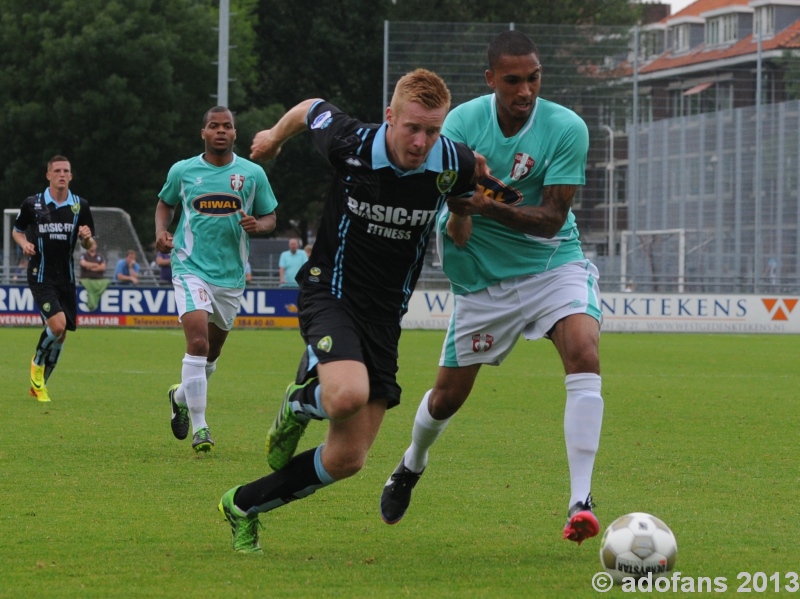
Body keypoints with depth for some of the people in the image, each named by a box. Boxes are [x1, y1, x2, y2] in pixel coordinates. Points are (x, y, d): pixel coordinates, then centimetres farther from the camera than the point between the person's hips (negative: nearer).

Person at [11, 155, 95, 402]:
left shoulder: (80, 206, 2)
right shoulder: (32, 204, -4)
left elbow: (89, 246, 8)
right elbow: (17, 231, 11)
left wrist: (87, 238, -15)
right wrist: (24, 243, -10)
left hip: (66, 277, 4)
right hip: (40, 276, -4)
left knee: (60, 335, 6)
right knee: (57, 324, -22)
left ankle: (39, 385, 25)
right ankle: (37, 364, 7)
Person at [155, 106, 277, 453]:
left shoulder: (253, 174, 3)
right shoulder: (182, 171, 2)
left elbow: (269, 218, 11)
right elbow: (165, 203, 19)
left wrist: (257, 225, -12)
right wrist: (161, 231, 0)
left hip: (231, 275, 3)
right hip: (191, 268, -3)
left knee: (212, 352, 14)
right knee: (198, 342, -20)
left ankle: (181, 397, 44)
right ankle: (199, 428, -16)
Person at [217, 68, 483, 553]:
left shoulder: (453, 164, -12)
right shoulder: (351, 144, -18)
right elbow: (312, 109, 6)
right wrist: (275, 135, 23)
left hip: (385, 315, 4)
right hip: (330, 291, -3)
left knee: (348, 459, -1)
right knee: (349, 394, -35)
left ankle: (243, 507, 21)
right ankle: (300, 404, 3)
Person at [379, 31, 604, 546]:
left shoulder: (567, 128, -15)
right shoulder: (462, 122, -11)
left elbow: (552, 219, -19)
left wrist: (489, 206, -34)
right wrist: (457, 217, -36)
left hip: (552, 262, -1)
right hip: (483, 275, 1)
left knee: (584, 353, -28)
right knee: (448, 395, 9)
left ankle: (581, 500, -28)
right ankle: (412, 465, 45)